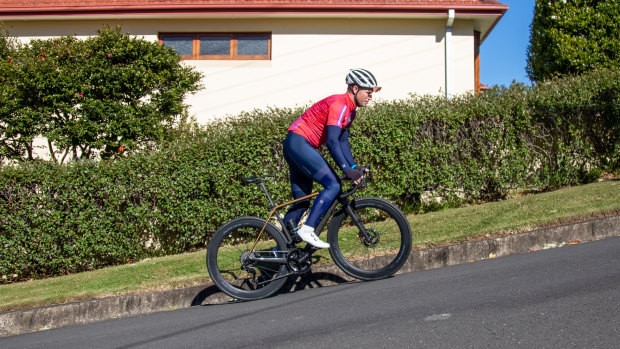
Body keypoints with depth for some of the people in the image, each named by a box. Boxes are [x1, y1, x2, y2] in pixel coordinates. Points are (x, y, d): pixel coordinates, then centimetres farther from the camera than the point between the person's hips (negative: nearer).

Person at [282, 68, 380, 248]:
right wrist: (347, 170, -30)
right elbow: (332, 141, -26)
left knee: (302, 201, 11)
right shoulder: (339, 104, -18)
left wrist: (354, 167, 2)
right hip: (298, 142, -11)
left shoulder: (349, 110, 14)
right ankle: (307, 230, -19)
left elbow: (343, 141, 14)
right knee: (333, 185, -17)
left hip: (295, 146, 11)